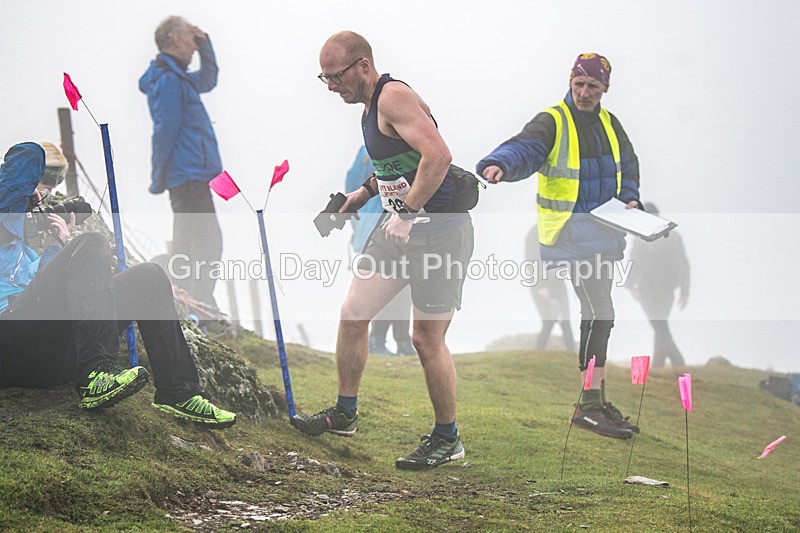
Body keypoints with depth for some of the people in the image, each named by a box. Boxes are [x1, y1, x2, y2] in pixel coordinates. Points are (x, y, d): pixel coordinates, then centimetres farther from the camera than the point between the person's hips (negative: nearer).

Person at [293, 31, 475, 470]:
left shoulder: (394, 96, -18)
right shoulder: (370, 106, 13)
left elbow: (438, 156, -30)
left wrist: (407, 214, -25)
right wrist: (363, 194, 18)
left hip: (439, 230, -10)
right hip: (402, 227, 10)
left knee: (427, 339, -5)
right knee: (353, 313, 10)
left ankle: (447, 439, 9)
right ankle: (344, 414, 23)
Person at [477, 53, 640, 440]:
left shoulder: (608, 123, 12)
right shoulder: (553, 122, -10)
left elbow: (628, 164, 26)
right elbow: (525, 148, -28)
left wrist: (630, 198, 7)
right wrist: (500, 164, -50)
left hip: (604, 228, 8)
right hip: (570, 229, -8)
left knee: (597, 313, 14)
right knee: (598, 312, -16)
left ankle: (596, 399, 23)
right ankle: (590, 404, -14)